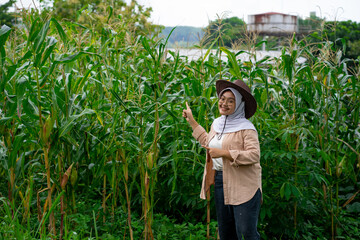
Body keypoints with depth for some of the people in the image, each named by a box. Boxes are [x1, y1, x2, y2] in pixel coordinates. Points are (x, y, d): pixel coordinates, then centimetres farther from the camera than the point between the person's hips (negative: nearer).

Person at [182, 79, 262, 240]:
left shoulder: (246, 127, -12)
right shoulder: (217, 123, 13)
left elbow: (254, 155, -21)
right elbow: (208, 142, 32)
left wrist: (224, 153, -21)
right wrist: (191, 121, 34)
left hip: (243, 186, -8)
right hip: (220, 182, 8)